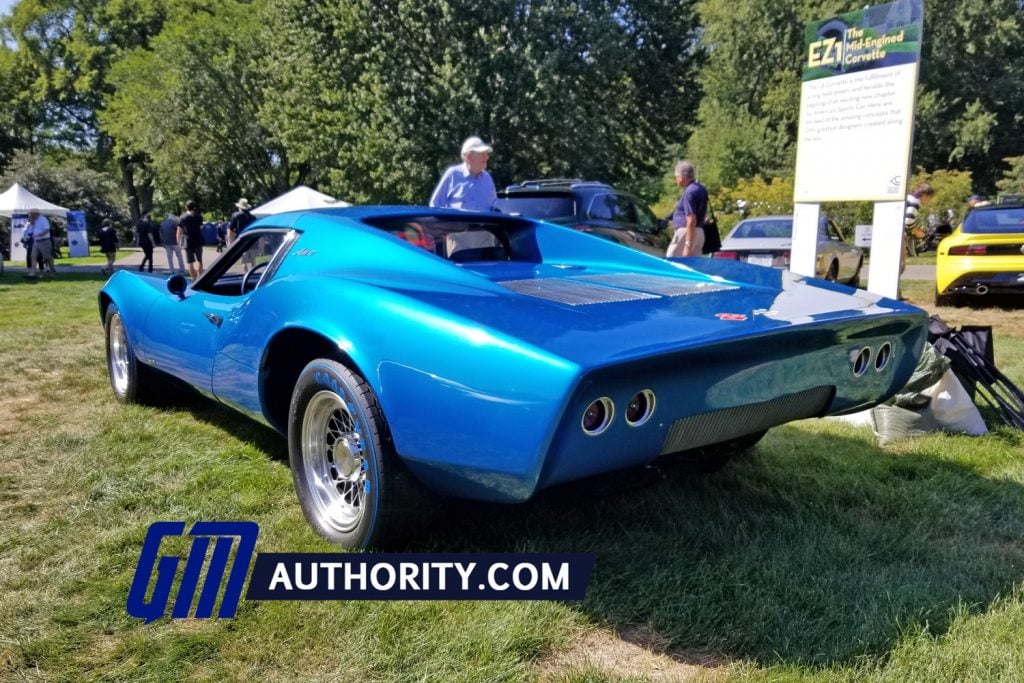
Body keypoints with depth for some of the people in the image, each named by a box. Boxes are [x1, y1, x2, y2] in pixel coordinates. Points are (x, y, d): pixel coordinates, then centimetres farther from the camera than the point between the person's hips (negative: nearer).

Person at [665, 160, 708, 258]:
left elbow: (691, 221, -22)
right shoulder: (700, 189, 13)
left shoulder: (689, 192, -17)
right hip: (699, 232, 9)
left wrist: (688, 245, -24)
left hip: (686, 232, -9)